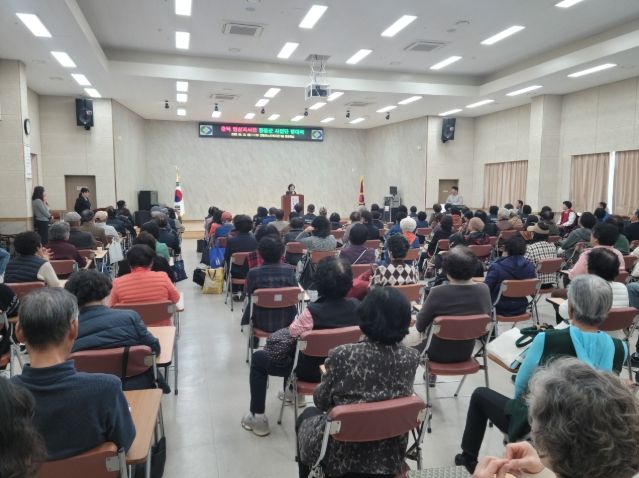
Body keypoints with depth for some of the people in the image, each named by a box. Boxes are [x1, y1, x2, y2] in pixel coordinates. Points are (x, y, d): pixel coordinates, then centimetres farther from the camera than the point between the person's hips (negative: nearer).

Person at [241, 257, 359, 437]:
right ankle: (294, 392, 54)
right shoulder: (356, 306, -18)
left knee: (258, 358, 16)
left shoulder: (312, 311, -32)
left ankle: (257, 417, 20)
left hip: (311, 370, -6)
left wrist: (298, 317, 3)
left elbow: (292, 333, -15)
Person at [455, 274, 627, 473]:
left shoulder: (547, 340, -25)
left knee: (480, 395, 21)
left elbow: (520, 387, -8)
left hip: (536, 427, -4)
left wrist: (520, 403, 15)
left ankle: (468, 457, 34)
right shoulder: (619, 349, -14)